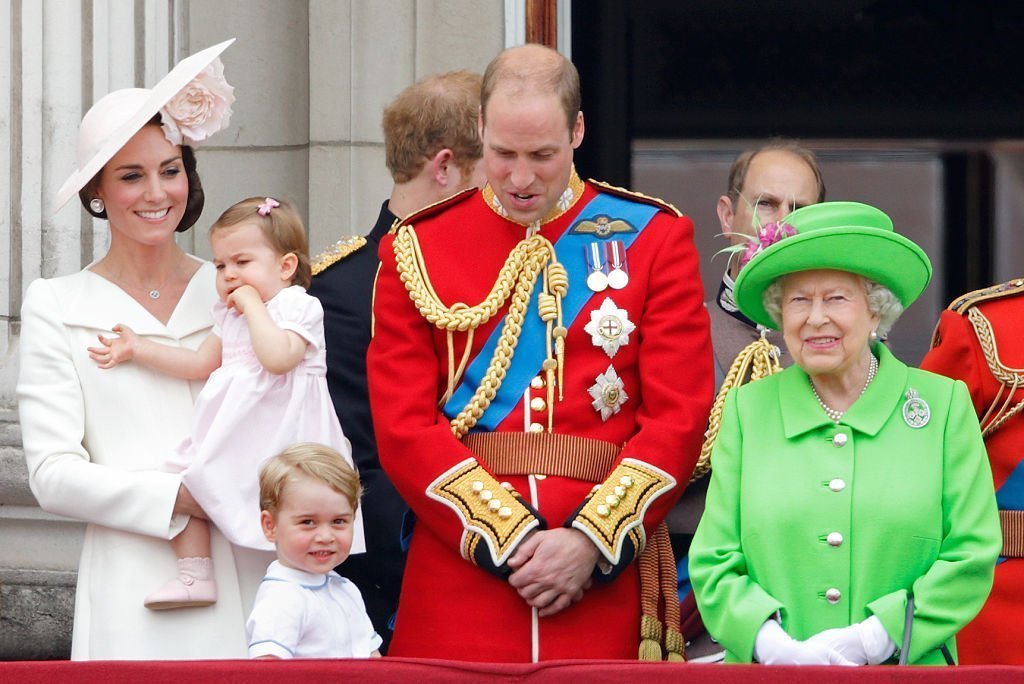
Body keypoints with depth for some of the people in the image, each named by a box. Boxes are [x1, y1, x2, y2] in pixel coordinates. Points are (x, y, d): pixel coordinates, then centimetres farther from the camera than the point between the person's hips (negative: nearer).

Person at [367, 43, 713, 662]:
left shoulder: (654, 238, 6)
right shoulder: (416, 250, 7)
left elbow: (680, 418, 0)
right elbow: (404, 425, 0)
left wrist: (591, 541, -12)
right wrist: (506, 538, -11)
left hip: (606, 577, 0)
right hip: (459, 576, 0)